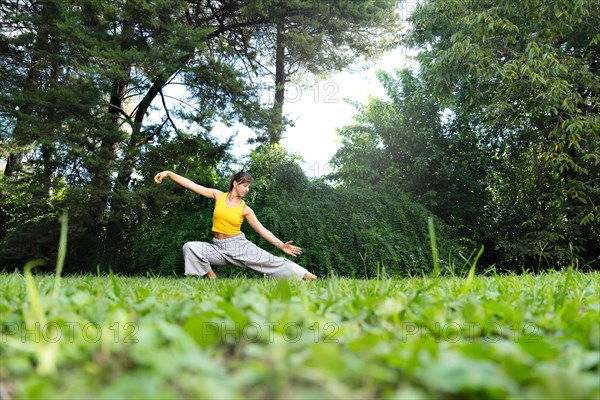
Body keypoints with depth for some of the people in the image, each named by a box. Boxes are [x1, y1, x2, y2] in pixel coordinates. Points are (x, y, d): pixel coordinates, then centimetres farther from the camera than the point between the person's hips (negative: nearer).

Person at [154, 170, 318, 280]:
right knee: (189, 247, -24)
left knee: (272, 261, -13)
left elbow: (262, 230, -4)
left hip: (239, 245, -1)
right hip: (218, 248, 1)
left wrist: (281, 246, -13)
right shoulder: (218, 196, 0)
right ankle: (212, 278, -13)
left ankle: (312, 278, -9)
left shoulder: (245, 209, -3)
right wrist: (169, 173, -4)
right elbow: (192, 185, -1)